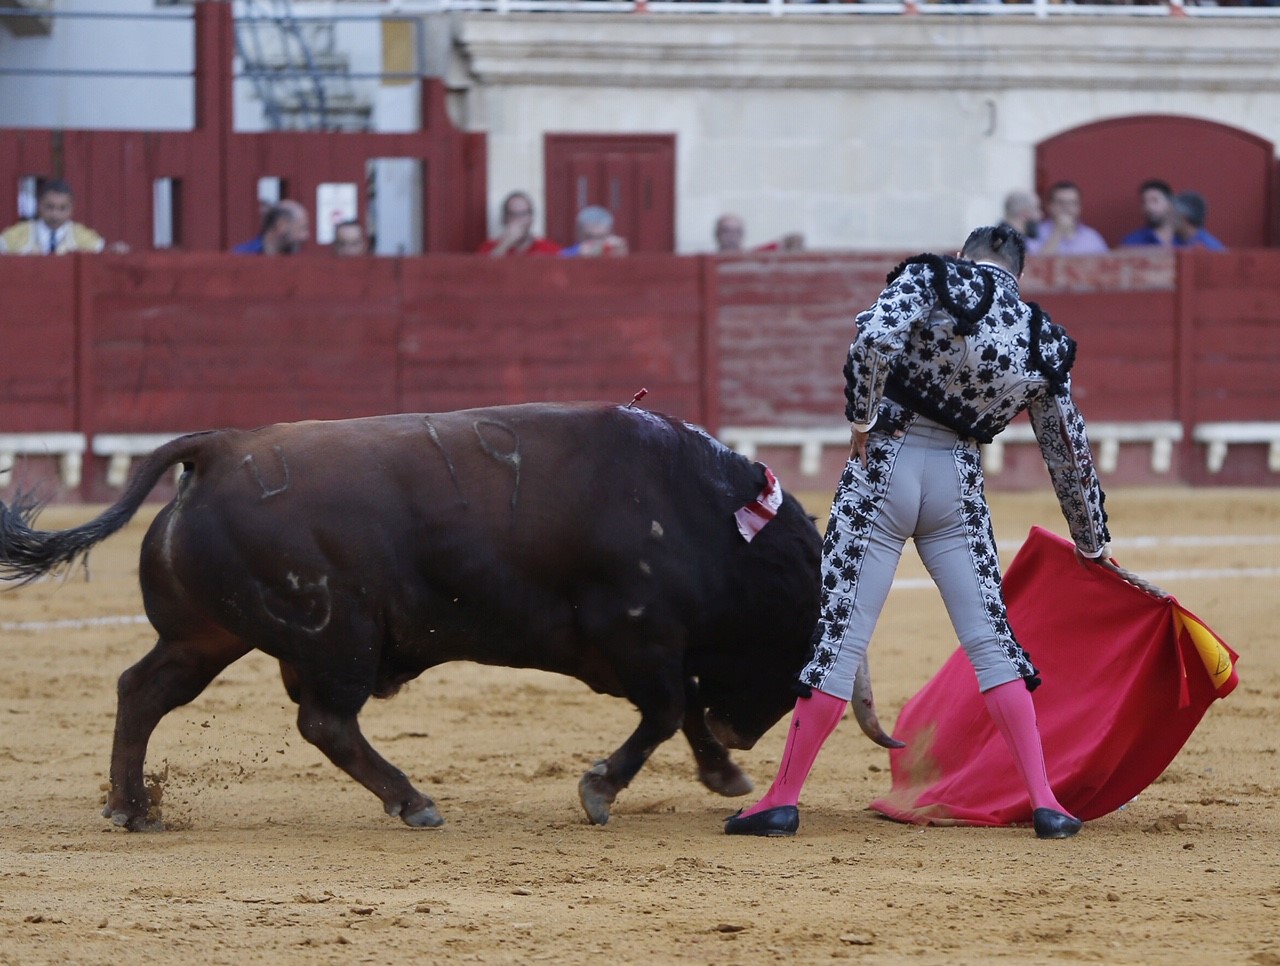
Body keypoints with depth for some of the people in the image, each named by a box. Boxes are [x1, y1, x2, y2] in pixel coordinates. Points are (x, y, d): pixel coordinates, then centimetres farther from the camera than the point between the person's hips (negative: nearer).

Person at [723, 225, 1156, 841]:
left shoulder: (932, 280, -2)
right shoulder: (1042, 343, 8)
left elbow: (875, 339, -22)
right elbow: (1070, 451, 15)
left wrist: (861, 420, -9)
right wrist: (1092, 543, 26)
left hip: (885, 465, -3)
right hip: (959, 483, 3)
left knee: (840, 635, -2)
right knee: (990, 637, 7)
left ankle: (782, 800, 2)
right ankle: (1045, 804, 2)